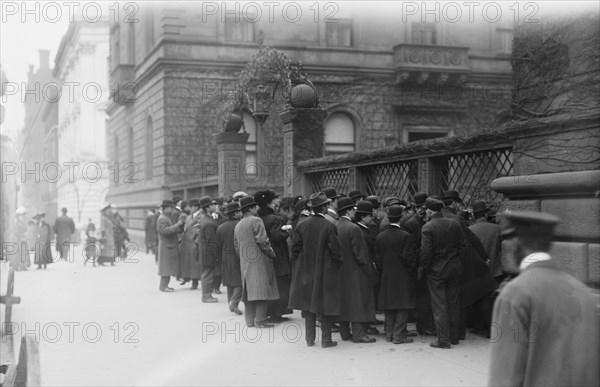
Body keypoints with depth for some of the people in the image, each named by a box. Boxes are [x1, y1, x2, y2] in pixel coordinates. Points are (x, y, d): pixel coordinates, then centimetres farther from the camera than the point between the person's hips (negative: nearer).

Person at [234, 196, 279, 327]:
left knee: (250, 291, 11)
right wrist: (271, 253, -4)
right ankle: (260, 320, -8)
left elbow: (236, 247, 19)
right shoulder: (256, 221, -10)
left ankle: (250, 319, 12)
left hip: (245, 263, 8)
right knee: (262, 290, -6)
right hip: (259, 261, -8)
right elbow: (262, 241, -16)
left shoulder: (238, 225, 15)